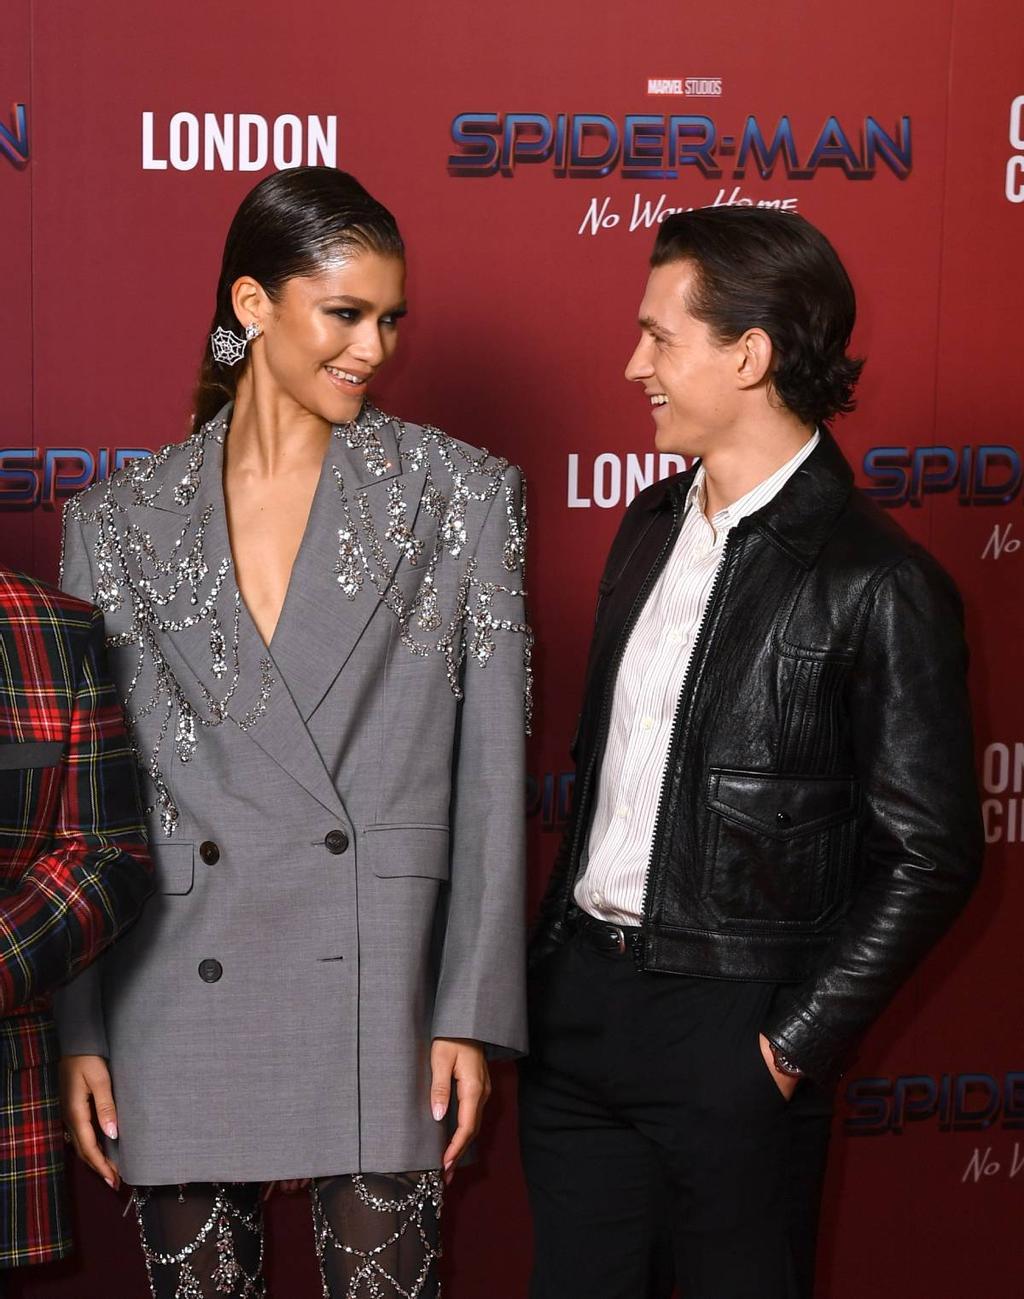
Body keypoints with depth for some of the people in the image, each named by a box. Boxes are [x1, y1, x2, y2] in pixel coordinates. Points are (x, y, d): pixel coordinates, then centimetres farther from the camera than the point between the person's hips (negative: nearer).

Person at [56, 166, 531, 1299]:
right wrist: (79, 1032, 3)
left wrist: (473, 1015, -4)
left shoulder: (460, 496, 4)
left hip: (378, 1003, -1)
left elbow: (491, 779, 1)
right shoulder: (119, 523, 7)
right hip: (178, 1010, 1)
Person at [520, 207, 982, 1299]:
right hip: (577, 996, 7)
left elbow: (929, 855, -12)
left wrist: (798, 1042, -13)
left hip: (726, 1028, -6)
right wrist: (552, 952, 11)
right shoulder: (653, 524, 9)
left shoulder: (878, 585, -14)